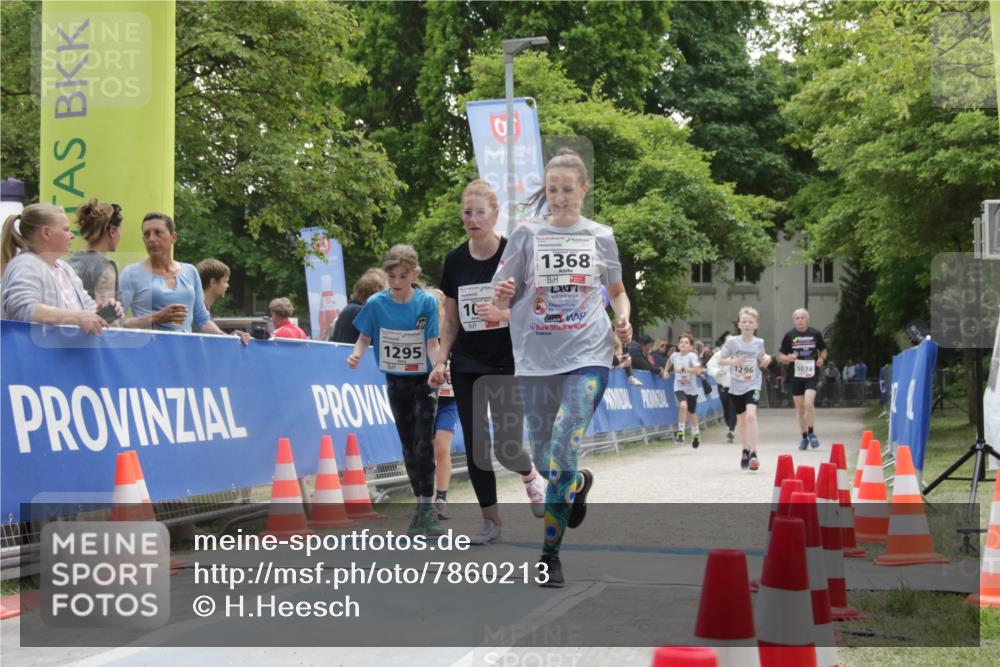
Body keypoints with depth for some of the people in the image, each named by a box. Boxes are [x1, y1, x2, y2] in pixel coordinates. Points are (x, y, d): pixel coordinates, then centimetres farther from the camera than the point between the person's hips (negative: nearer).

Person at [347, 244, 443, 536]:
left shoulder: (427, 302, -12)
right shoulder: (376, 304, -8)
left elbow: (432, 343, -11)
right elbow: (364, 337, 0)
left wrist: (437, 368, -29)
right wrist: (356, 355, -22)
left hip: (424, 380, -3)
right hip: (396, 381, 3)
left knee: (423, 444, -12)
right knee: (408, 447, 9)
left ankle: (427, 506, -7)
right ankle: (422, 504, 18)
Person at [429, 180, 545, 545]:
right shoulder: (455, 261, 3)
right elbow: (451, 320, 11)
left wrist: (503, 313, -25)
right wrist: (442, 360, 2)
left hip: (507, 364, -4)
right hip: (466, 367, 4)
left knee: (506, 447, -10)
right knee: (475, 446, 1)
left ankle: (530, 475, 25)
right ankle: (491, 520, 14)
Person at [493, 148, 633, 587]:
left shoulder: (601, 236, 6)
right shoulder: (527, 234, 3)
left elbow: (617, 291, 19)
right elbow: (502, 297, 4)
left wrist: (623, 319, -1)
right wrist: (502, 296, -20)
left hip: (588, 355, -1)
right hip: (536, 358, 2)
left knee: (563, 447, -18)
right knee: (544, 460, 9)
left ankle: (550, 554, -6)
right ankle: (579, 484, 45)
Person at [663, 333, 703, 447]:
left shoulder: (692, 356, -16)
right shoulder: (675, 355, -3)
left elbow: (698, 370, -29)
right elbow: (670, 361, 23)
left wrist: (684, 369, -33)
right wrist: (666, 370, 13)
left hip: (691, 389, -1)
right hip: (679, 387, 1)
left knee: (692, 413, 15)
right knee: (683, 405, -28)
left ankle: (696, 435, 39)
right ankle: (680, 432, -19)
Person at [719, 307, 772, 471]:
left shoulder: (759, 343, -2)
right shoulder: (732, 342, -8)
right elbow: (720, 361, -4)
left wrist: (767, 358, -8)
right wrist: (734, 361, -21)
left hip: (753, 385, -1)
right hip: (736, 386, 1)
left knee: (751, 415, -23)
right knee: (741, 420, 13)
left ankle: (753, 453, -23)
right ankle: (745, 451, 35)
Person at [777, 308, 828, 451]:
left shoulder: (815, 334, 2)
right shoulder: (789, 335, 1)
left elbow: (823, 349, 18)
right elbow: (780, 356, 5)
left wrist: (822, 358, -3)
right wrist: (788, 358, -16)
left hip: (811, 374, -1)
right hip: (796, 374, 1)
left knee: (809, 403, -18)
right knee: (799, 406, 6)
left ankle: (811, 433, 0)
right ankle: (804, 437, 20)